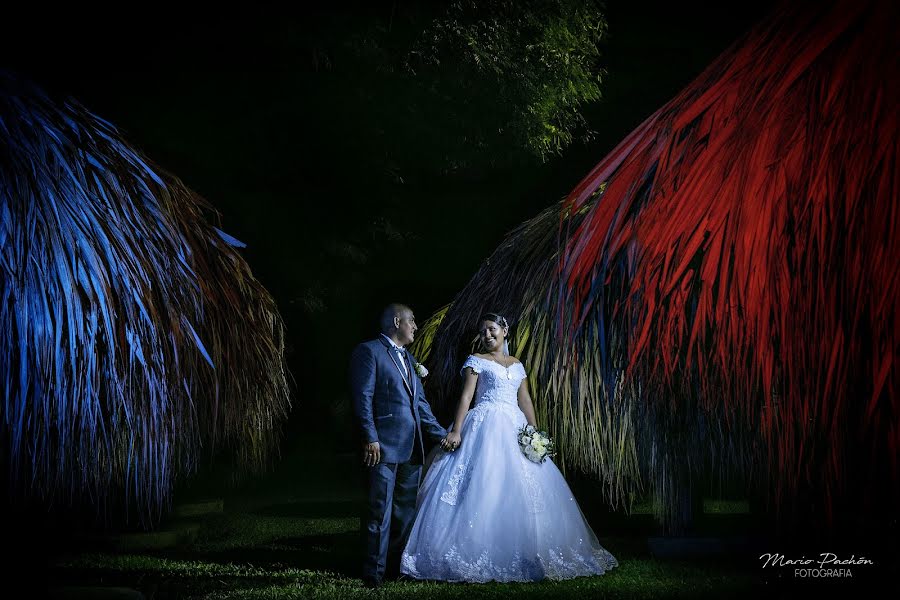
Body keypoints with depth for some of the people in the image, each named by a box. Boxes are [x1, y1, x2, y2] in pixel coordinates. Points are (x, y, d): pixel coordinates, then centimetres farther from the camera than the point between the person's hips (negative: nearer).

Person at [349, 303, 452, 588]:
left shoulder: (409, 359, 22)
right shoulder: (369, 351, -4)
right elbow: (362, 398, -11)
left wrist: (442, 435, 18)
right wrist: (370, 438, -18)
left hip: (411, 448, 8)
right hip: (383, 447, -8)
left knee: (406, 511, 12)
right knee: (380, 512, -5)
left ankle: (400, 566, 21)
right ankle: (374, 573, 0)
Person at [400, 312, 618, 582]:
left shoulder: (517, 365, 19)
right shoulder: (476, 361, 5)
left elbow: (525, 401, 15)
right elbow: (466, 397, -5)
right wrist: (456, 431, -16)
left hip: (515, 428, 5)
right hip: (486, 426, -5)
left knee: (523, 490, 0)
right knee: (482, 490, -12)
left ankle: (523, 554, 7)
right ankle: (479, 556, -9)